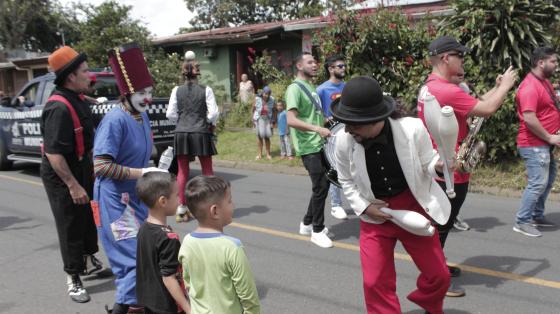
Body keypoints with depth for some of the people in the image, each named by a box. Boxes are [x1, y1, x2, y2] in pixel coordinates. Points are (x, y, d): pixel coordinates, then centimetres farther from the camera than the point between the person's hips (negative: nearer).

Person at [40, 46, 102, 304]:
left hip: (81, 168, 9)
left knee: (89, 215, 21)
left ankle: (89, 260, 41)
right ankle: (73, 278, 16)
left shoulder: (75, 100, 6)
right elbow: (53, 153, -30)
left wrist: (88, 171, 22)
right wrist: (72, 185, -28)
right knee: (70, 225, 2)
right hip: (61, 175, -9)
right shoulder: (59, 108, -26)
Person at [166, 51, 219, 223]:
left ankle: (181, 209, 14)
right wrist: (211, 123, 10)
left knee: (182, 171, 11)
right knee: (207, 170, 11)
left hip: (181, 133, 2)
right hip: (201, 132, -2)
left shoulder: (177, 90, 0)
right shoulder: (205, 90, -5)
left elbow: (170, 114, -1)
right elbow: (213, 112, -9)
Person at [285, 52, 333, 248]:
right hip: (308, 147, -9)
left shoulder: (312, 87, 15)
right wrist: (317, 128, -30)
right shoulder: (295, 88, -13)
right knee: (321, 187, -6)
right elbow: (291, 120, -24)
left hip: (319, 144, 9)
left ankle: (307, 223, 27)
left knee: (322, 185, 13)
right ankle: (317, 231, 7)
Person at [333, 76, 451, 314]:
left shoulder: (412, 129, -24)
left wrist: (439, 164, -29)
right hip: (375, 215, 1)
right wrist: (364, 207, -13)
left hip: (414, 208, 0)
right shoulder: (344, 141, -19)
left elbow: (426, 163, -7)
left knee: (438, 275, 12)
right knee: (375, 283, 2)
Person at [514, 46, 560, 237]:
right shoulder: (530, 87, -20)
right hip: (534, 145, -10)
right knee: (538, 183, -9)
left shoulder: (544, 82, 13)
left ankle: (537, 216, 30)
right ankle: (522, 222, 1)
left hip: (544, 144, 11)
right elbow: (529, 119, -28)